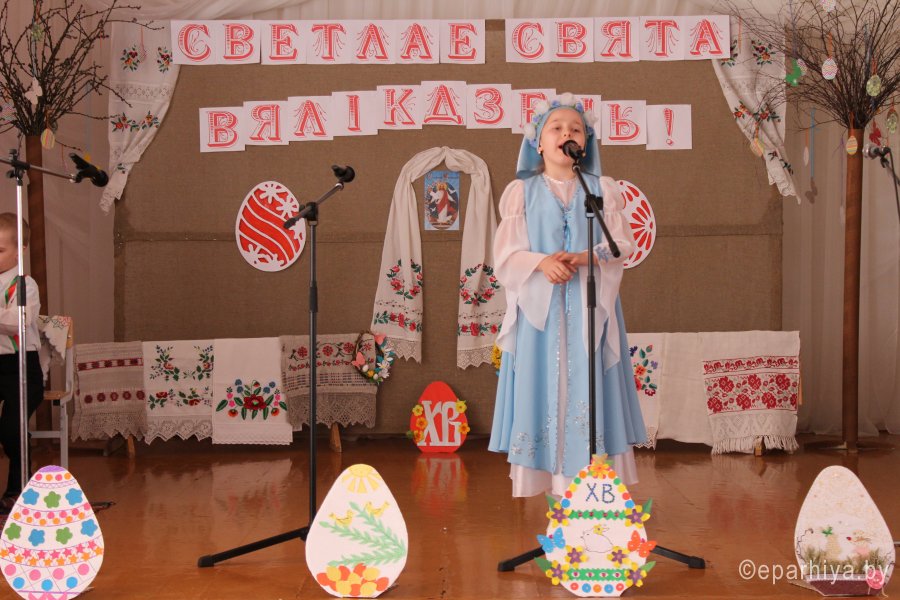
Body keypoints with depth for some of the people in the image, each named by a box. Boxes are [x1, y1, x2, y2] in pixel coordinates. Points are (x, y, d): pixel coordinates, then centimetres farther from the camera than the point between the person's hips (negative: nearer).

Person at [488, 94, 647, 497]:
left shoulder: (603, 190, 10)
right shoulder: (522, 191, 8)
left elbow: (621, 245, 3)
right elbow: (506, 253, 2)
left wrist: (585, 258, -16)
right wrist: (541, 263, -17)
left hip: (589, 309, 0)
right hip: (539, 308, 0)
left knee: (587, 387, -3)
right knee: (543, 384, -4)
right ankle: (551, 486, 1)